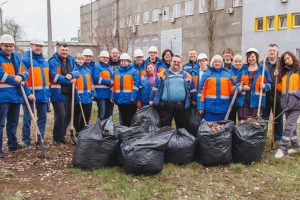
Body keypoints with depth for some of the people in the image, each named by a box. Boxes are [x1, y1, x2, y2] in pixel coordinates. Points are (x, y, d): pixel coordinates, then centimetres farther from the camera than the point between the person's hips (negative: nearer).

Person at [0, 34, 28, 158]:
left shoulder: (16, 57, 13)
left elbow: (25, 72, 10)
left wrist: (20, 77, -12)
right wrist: (14, 80, -12)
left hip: (15, 94, 7)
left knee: (13, 122, 18)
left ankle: (13, 144, 30)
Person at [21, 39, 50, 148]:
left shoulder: (45, 62, 15)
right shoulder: (25, 60, -8)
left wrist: (48, 93, 14)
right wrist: (28, 93, -22)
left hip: (43, 95, 7)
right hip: (30, 95, -7)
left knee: (42, 118, 11)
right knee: (27, 119, 0)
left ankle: (40, 140, 21)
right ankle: (26, 140, 14)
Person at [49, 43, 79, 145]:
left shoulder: (71, 60, 12)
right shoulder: (53, 61, -8)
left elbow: (77, 72, 7)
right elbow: (54, 76, -18)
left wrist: (71, 75, -16)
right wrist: (69, 81, -14)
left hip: (69, 93, 7)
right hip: (57, 93, -7)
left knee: (68, 115, 13)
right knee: (60, 115, -9)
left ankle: (62, 135, 30)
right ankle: (57, 138, 7)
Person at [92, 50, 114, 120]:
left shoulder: (111, 68, 20)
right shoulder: (97, 67, -5)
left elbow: (113, 79, 27)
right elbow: (96, 79, -18)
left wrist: (113, 83, 2)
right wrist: (109, 81, -13)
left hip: (110, 94, 7)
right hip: (101, 94, -7)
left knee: (109, 114, 12)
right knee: (102, 114, -9)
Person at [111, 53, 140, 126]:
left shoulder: (134, 71, -2)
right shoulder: (116, 72, 15)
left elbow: (136, 84, -9)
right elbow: (113, 85, 14)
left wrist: (133, 96, -18)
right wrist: (112, 96, 6)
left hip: (130, 99, -5)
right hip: (120, 99, 5)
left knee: (130, 118, 0)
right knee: (123, 118, 14)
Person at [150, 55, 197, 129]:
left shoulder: (187, 75, 11)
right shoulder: (163, 74, 8)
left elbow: (192, 90, 15)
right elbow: (155, 88, 7)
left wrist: (194, 100, 14)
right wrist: (152, 100, 3)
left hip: (182, 106, 1)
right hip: (165, 106, -1)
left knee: (182, 127, 10)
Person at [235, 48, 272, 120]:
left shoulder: (263, 69, 7)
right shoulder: (243, 69, 13)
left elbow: (269, 84, 7)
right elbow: (237, 83, 13)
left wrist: (265, 86, -14)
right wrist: (242, 87, -7)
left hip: (256, 101, -2)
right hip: (243, 100, 2)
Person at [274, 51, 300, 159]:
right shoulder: (284, 73, 17)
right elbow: (281, 88, 16)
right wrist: (277, 78, 6)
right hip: (286, 102, 6)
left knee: (289, 126, -10)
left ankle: (283, 148, -8)